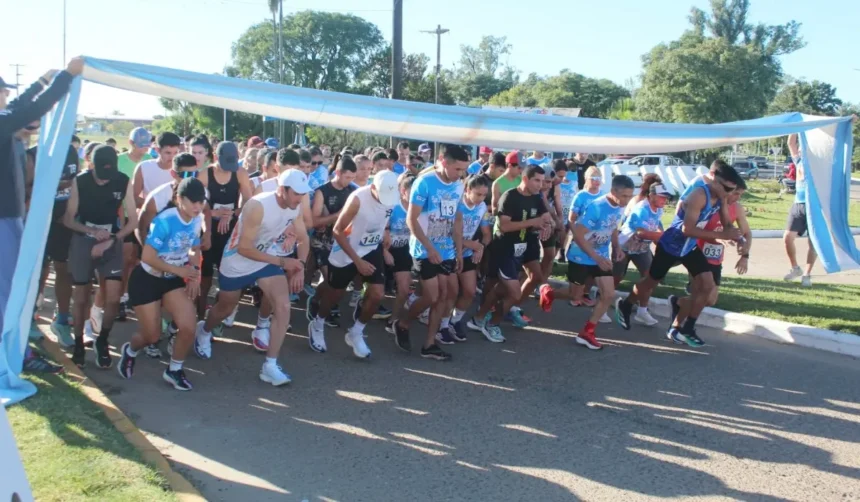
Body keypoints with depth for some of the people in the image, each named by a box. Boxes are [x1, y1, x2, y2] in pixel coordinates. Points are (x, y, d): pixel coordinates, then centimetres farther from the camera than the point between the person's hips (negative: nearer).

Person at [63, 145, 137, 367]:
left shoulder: (124, 182, -9)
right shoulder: (80, 181, -9)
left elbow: (133, 220, -4)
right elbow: (68, 219, -4)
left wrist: (109, 241, -15)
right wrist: (93, 231, -21)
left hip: (111, 242, 0)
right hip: (82, 240, 0)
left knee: (113, 297, -10)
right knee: (81, 297, 5)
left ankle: (102, 342, 12)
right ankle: (78, 343, 25)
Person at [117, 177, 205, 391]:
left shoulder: (197, 220, -8)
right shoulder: (164, 221, -27)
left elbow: (195, 250, 8)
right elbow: (147, 257, -26)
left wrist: (194, 274, -10)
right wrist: (180, 270, -22)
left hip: (173, 280, 5)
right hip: (147, 279, -5)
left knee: (188, 327, -11)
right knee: (152, 336, 2)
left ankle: (174, 370, 15)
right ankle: (129, 351, 40)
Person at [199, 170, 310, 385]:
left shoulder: (295, 207, -12)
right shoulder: (258, 206, -33)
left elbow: (303, 238, 1)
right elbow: (244, 248, -30)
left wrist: (300, 266, -16)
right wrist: (281, 261, -30)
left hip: (268, 260, 4)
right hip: (238, 262, -4)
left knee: (283, 306, -16)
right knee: (225, 309, 18)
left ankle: (270, 366, -8)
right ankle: (204, 331, 54)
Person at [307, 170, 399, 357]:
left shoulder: (392, 196, -14)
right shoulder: (358, 199, -29)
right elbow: (337, 231, -22)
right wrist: (357, 261, -24)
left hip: (372, 250, 4)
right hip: (346, 253, -4)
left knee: (377, 295, -7)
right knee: (334, 295, 10)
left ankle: (356, 334, 15)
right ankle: (317, 327, 39)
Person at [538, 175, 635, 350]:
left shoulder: (620, 207, -6)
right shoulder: (596, 207, -28)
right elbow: (578, 235, -27)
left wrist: (616, 246, -4)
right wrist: (597, 258, -28)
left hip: (602, 257, 7)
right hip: (581, 257, -7)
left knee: (609, 295, 0)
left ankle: (586, 333, 12)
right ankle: (548, 292, 37)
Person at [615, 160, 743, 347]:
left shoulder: (719, 195, -6)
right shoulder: (698, 195, -33)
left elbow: (727, 224, 3)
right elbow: (687, 229, -38)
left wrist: (732, 234, -21)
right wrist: (721, 235, -40)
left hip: (690, 247, 7)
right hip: (670, 246, -7)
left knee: (707, 286, -2)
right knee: (651, 282, 12)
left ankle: (688, 329, 11)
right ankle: (625, 306, 40)